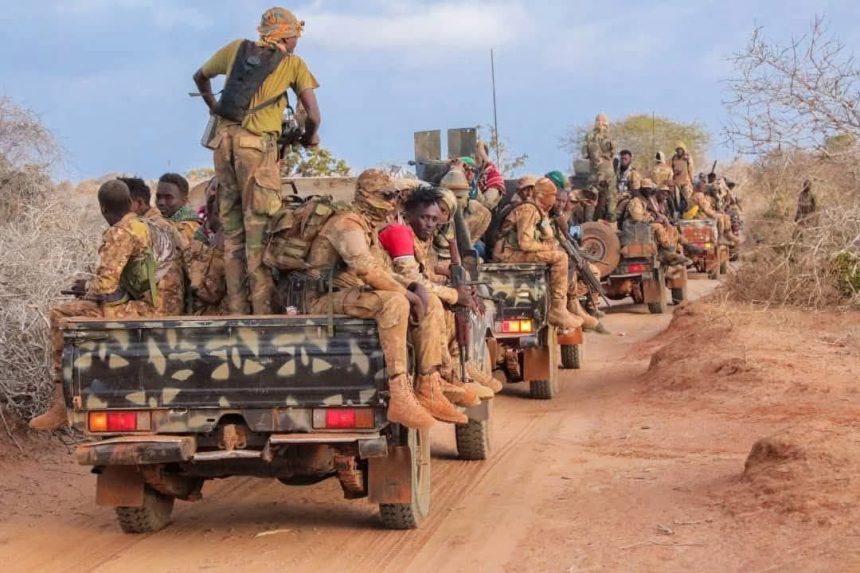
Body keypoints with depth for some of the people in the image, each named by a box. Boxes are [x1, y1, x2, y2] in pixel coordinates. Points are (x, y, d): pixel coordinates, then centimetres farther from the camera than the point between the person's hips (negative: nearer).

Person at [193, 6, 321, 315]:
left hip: (224, 140, 5)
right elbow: (313, 115, 1)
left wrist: (213, 105, 46)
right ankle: (263, 309, -7)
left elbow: (200, 77, 30)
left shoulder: (236, 49, 17)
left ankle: (237, 307, 11)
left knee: (232, 227, 10)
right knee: (259, 228, -4)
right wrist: (310, 137, 21)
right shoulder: (294, 64, 6)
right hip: (257, 145, -5)